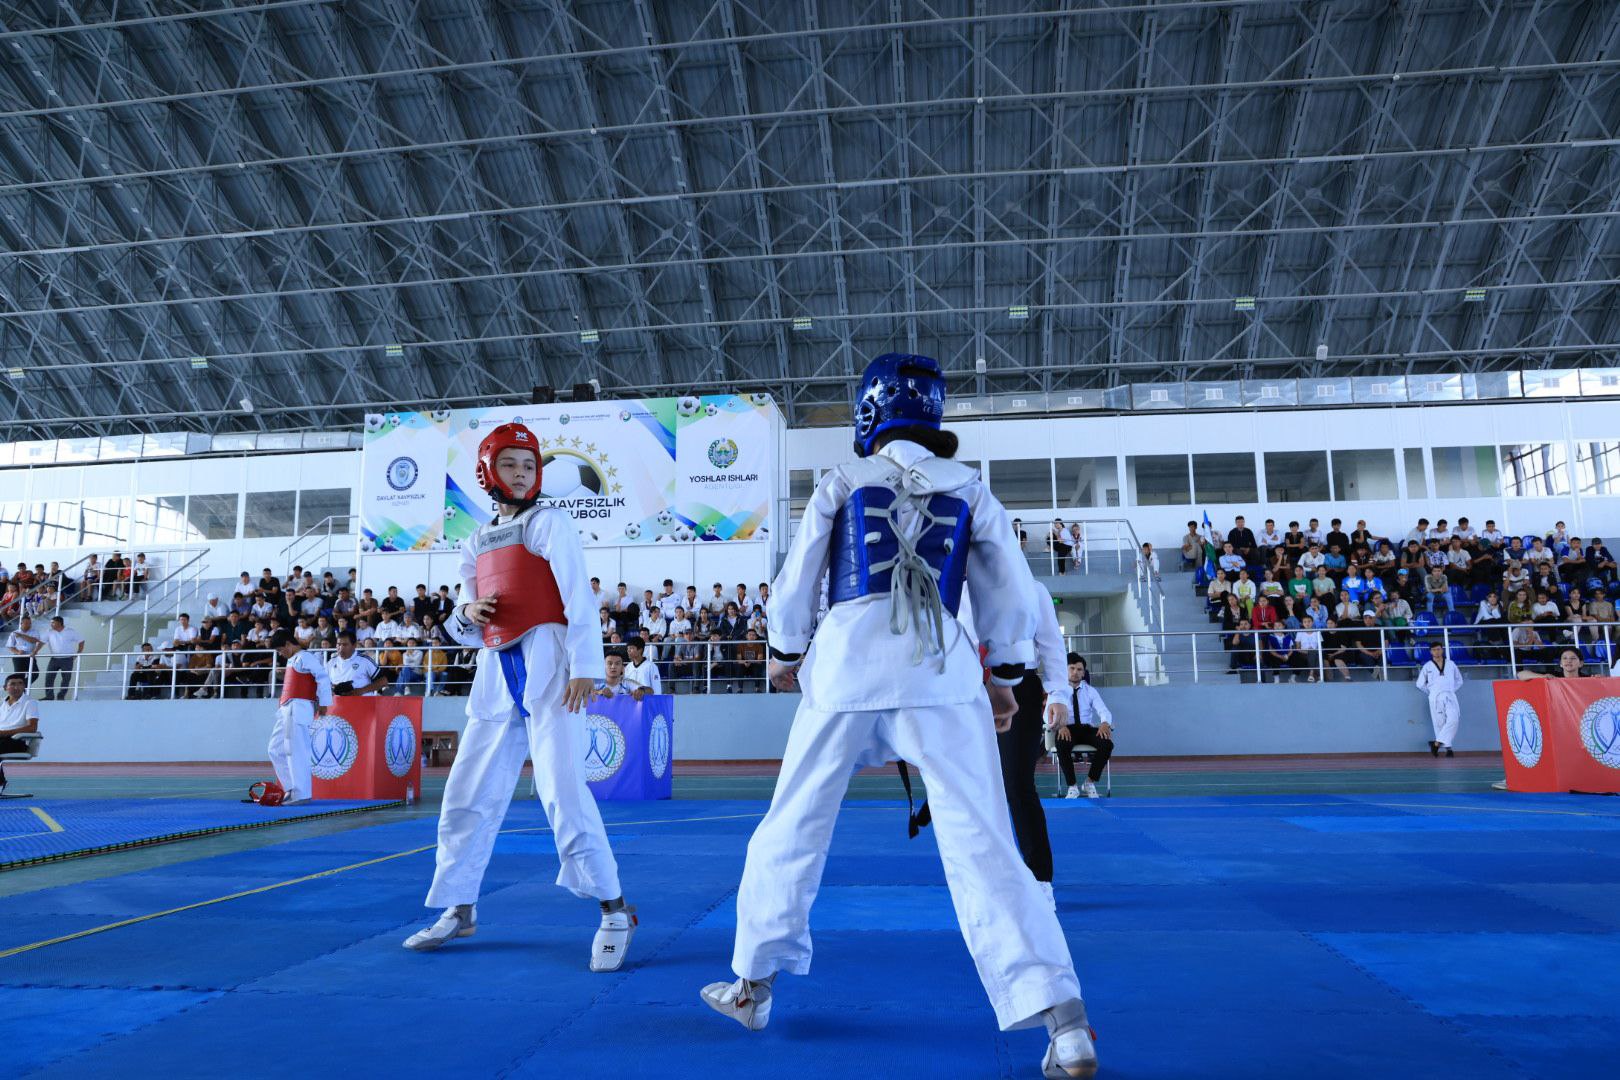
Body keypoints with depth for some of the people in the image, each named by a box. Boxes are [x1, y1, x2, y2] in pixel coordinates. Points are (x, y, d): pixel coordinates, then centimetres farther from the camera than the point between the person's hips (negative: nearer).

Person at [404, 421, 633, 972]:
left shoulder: (549, 522, 3)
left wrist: (585, 665, -20)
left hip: (545, 661, -6)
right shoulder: (475, 544, 19)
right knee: (466, 795, 9)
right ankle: (459, 909, 25)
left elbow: (578, 597, -9)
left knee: (561, 788, -14)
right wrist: (465, 614, -4)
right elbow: (465, 631, 20)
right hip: (496, 672, 6)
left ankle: (614, 911, -5)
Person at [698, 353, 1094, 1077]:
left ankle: (753, 988, 27)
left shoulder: (840, 483, 9)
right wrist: (1005, 675, 24)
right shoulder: (969, 491, 12)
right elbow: (1008, 592, 13)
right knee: (980, 844, -1)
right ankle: (1062, 1018, -8)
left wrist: (785, 651, 26)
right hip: (940, 669, 1)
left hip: (846, 661, 0)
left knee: (793, 826, 15)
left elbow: (797, 579, 11)